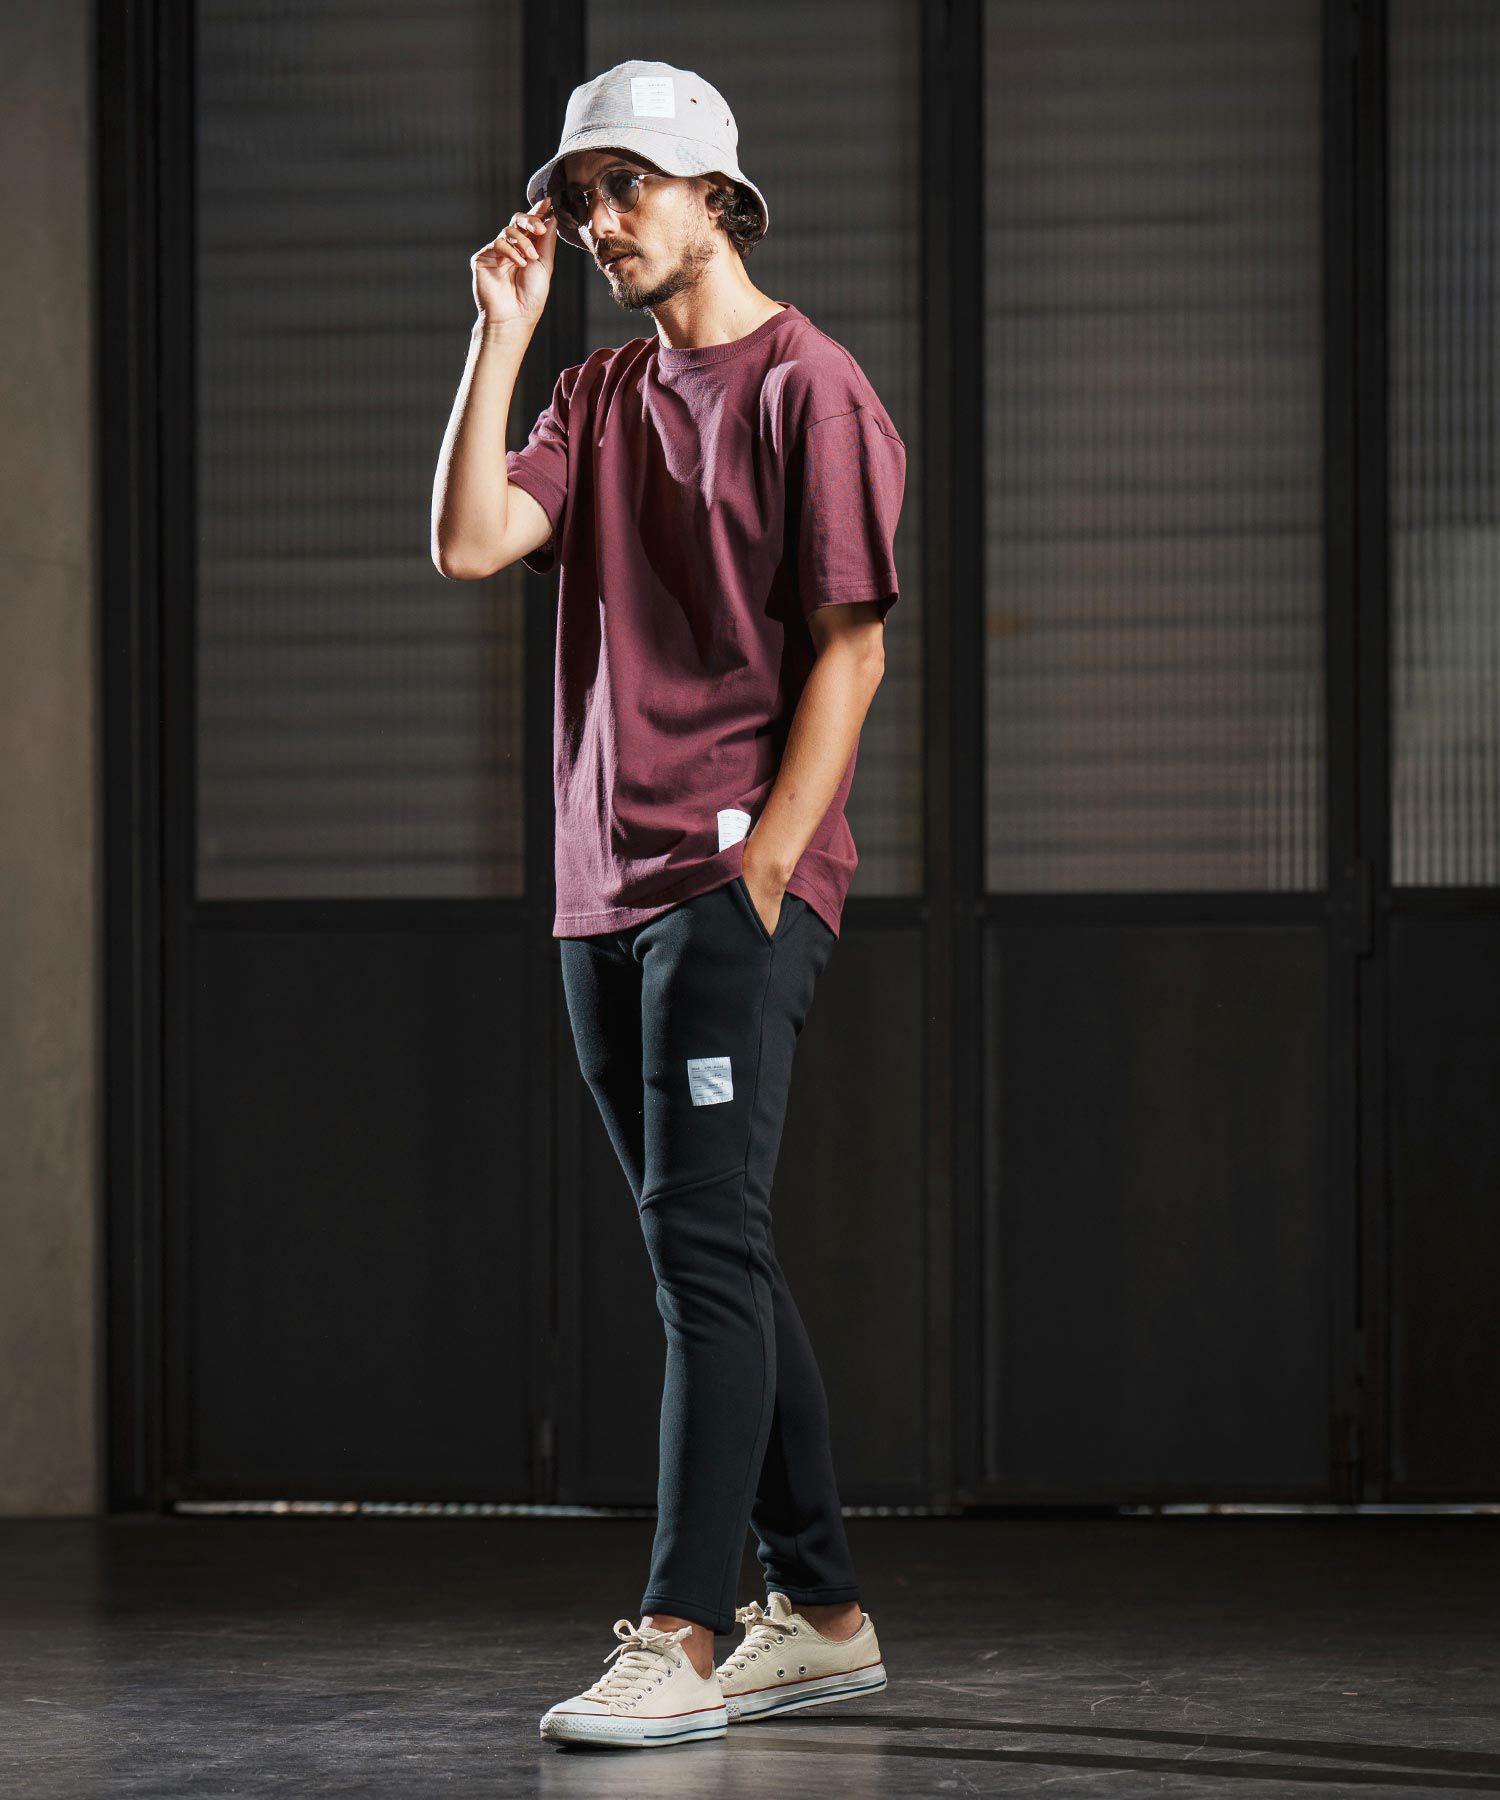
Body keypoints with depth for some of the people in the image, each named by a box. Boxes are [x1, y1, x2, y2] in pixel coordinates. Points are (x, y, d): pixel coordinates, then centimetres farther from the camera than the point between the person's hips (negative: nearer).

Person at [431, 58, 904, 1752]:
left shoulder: (805, 385, -4)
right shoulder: (599, 395, 18)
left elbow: (849, 644, -9)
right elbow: (467, 543, 3)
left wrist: (766, 857, -15)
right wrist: (500, 334, 1)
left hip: (738, 881, -8)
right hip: (607, 886, 8)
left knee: (702, 1241, -14)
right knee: (710, 1253, 10)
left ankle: (682, 1636, -16)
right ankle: (818, 1613, 17)